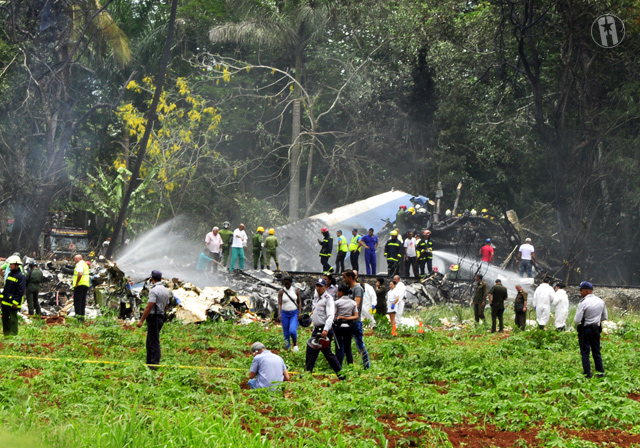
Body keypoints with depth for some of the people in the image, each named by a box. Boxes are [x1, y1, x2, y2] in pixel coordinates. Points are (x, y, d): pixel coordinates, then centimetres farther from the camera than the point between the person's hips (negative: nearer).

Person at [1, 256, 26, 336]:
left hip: (13, 302, -8)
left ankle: (13, 335, 3)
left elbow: (21, 291, -17)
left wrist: (16, 302, -20)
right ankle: (6, 334, 21)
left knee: (13, 319, -4)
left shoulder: (20, 276, -13)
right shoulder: (10, 274, 13)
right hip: (5, 302, 8)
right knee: (5, 318, 12)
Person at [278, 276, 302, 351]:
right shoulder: (281, 292, -5)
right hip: (285, 314, 1)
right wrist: (279, 314, -24)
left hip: (294, 313, -1)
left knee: (292, 330, -17)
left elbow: (299, 302, 3)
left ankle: (295, 344, 8)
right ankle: (287, 346, 22)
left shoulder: (296, 290, -2)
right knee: (286, 333, 5)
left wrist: (299, 312, -6)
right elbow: (279, 304, -10)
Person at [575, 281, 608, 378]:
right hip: (596, 328, 5)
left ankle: (587, 373, 3)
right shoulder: (601, 301, 1)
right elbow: (605, 317, 11)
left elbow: (577, 320, -17)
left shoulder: (583, 303, -18)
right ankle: (601, 373, 16)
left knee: (585, 352, 4)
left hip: (585, 329, -5)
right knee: (597, 351, 15)